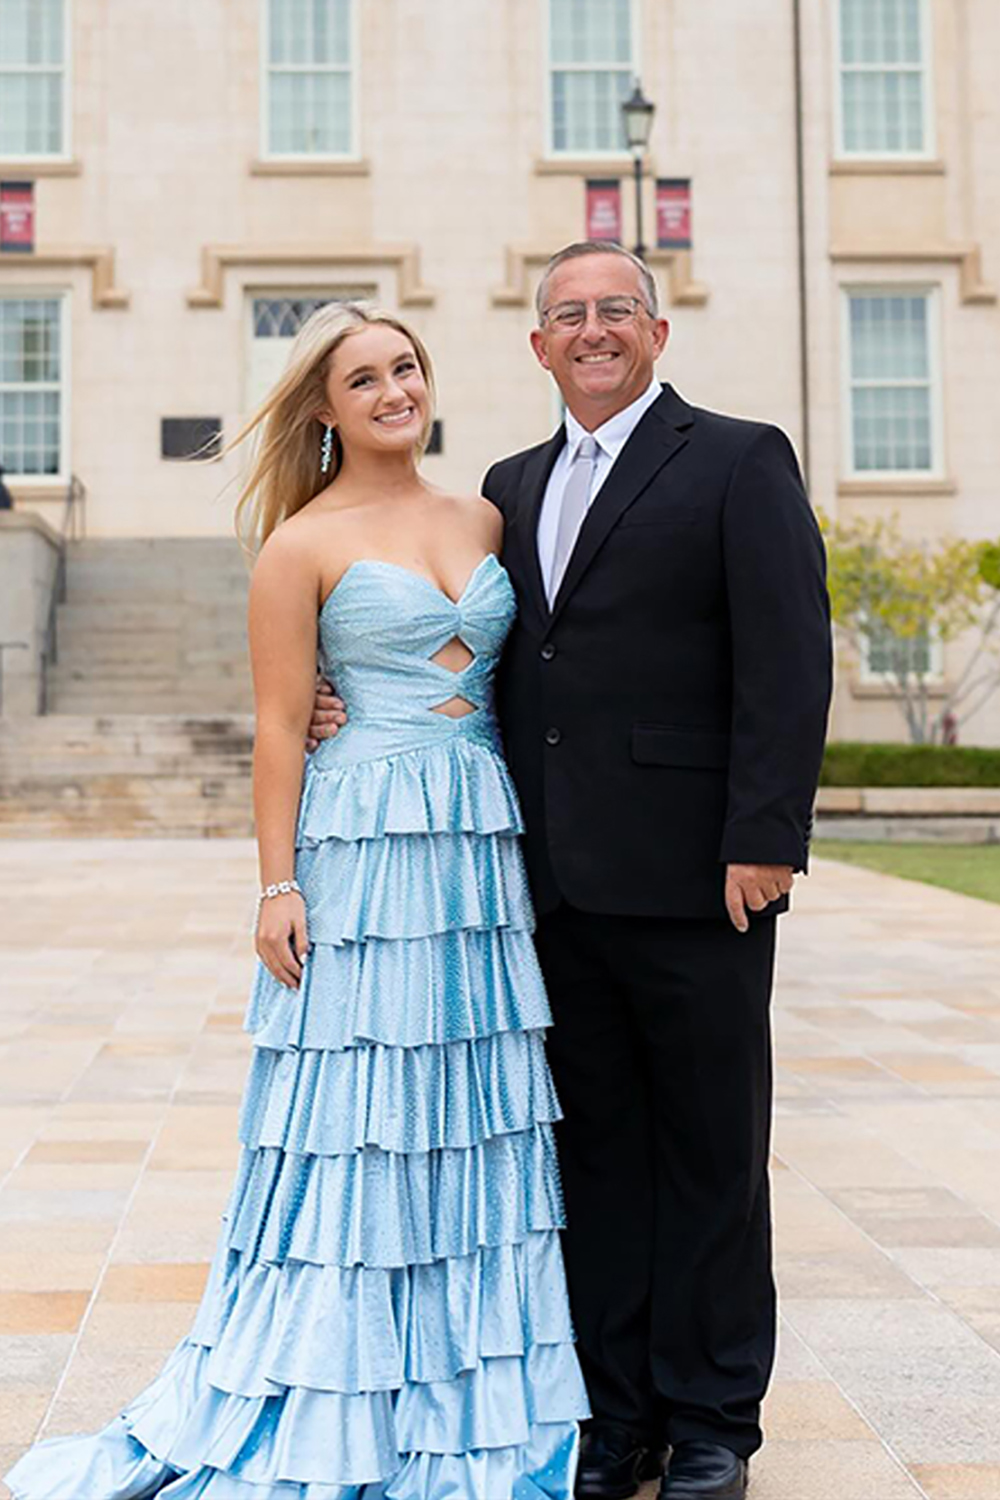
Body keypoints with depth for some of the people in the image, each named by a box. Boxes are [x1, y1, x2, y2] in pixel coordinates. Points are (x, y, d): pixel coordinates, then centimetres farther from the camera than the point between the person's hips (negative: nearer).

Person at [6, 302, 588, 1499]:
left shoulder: (486, 520, 12)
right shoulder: (303, 545, -3)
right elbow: (279, 728, -5)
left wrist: (536, 834, 9)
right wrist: (279, 888, -9)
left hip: (482, 845, 5)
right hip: (366, 845, -5)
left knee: (474, 1115, 10)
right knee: (357, 1113, 0)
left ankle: (466, 1394, 24)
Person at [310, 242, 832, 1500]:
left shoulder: (740, 463, -1)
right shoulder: (512, 487, 17)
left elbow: (786, 662, -9)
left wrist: (764, 839, -16)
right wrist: (360, 703, -2)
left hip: (691, 878, -5)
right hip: (560, 882, 5)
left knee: (709, 1151, 7)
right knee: (595, 1151, 12)